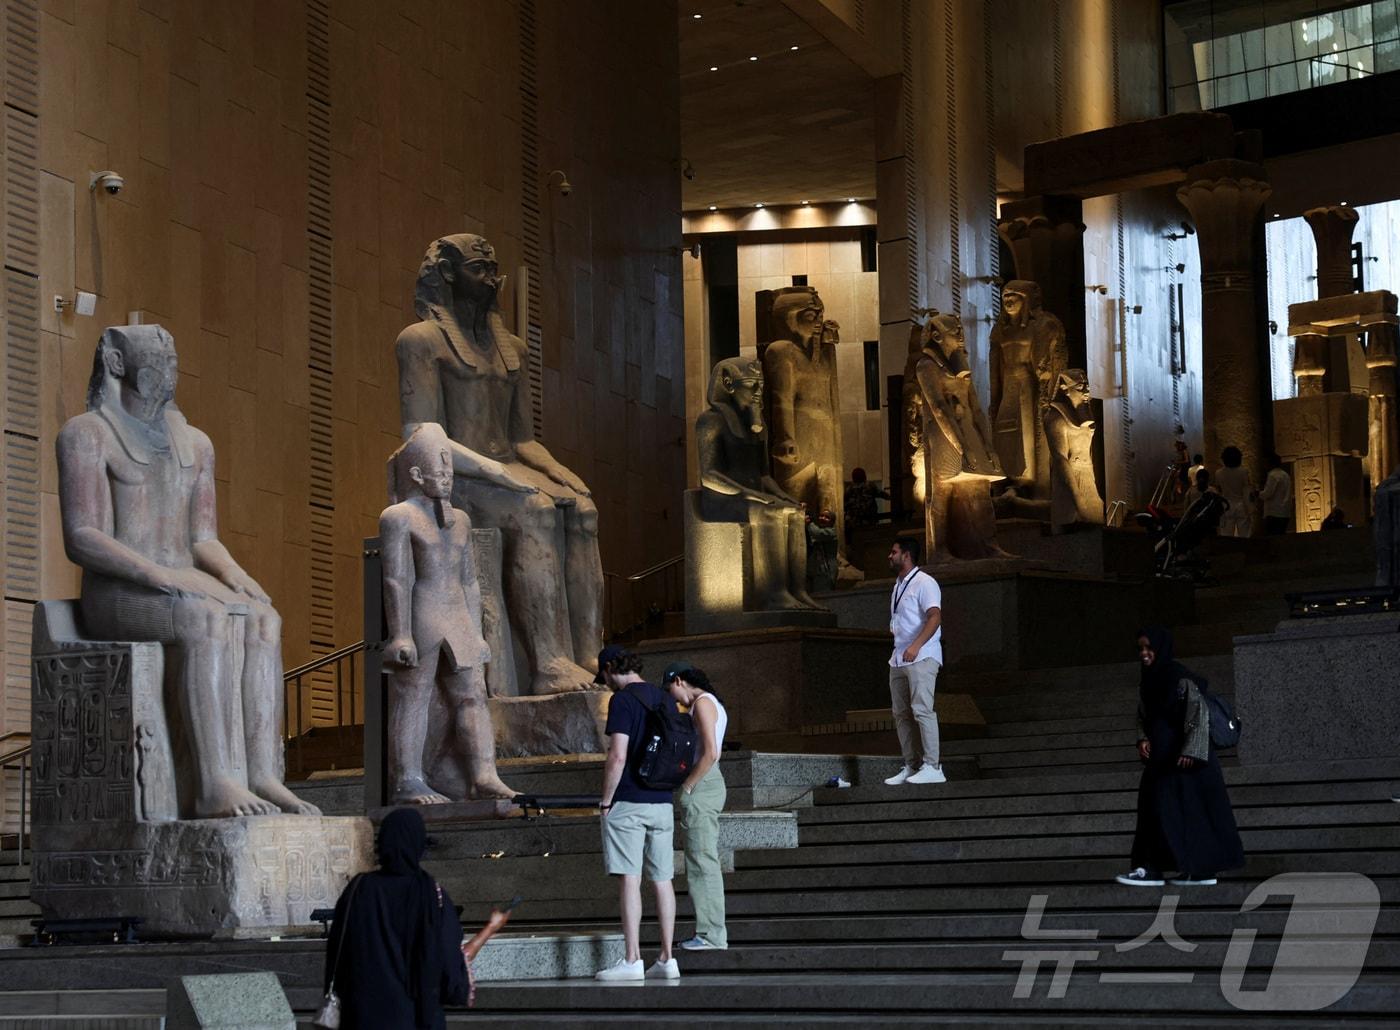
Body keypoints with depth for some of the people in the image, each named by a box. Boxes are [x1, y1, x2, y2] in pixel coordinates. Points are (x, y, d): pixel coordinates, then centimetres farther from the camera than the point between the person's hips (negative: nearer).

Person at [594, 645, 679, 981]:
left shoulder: (622, 700, -9)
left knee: (629, 879, -7)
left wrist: (605, 800, -8)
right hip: (662, 802, 7)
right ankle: (666, 959, 9)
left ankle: (632, 960, -9)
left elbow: (617, 757, -17)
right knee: (662, 881, 8)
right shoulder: (665, 700, 13)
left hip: (628, 802, -7)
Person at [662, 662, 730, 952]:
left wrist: (686, 787, -15)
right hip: (708, 785, 10)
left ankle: (712, 934, -7)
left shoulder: (702, 703, -12)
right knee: (704, 862, 11)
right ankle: (711, 932, 14)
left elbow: (710, 754, -21)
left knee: (702, 861, -8)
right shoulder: (713, 704, 18)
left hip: (700, 787, -10)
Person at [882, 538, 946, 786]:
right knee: (901, 714, 7)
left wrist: (916, 645, -31)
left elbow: (935, 617, -21)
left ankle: (932, 767, -17)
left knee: (922, 709, -16)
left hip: (921, 657, -10)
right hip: (899, 659, 10)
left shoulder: (923, 583, -9)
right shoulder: (898, 586, 20)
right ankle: (911, 766, 10)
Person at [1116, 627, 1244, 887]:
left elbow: (1200, 712, -15)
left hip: (1185, 756, -8)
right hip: (1162, 755, 8)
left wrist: (1190, 749, -21)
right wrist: (1143, 739, -1)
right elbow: (1143, 717, 19)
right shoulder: (1147, 683, 11)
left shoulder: (1179, 677, -12)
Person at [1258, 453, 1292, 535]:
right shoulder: (1285, 475, 18)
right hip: (1285, 513, 9)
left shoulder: (1273, 475, -9)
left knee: (1272, 538, -12)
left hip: (1274, 513, -9)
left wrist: (1258, 494, 2)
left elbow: (1267, 494, -14)